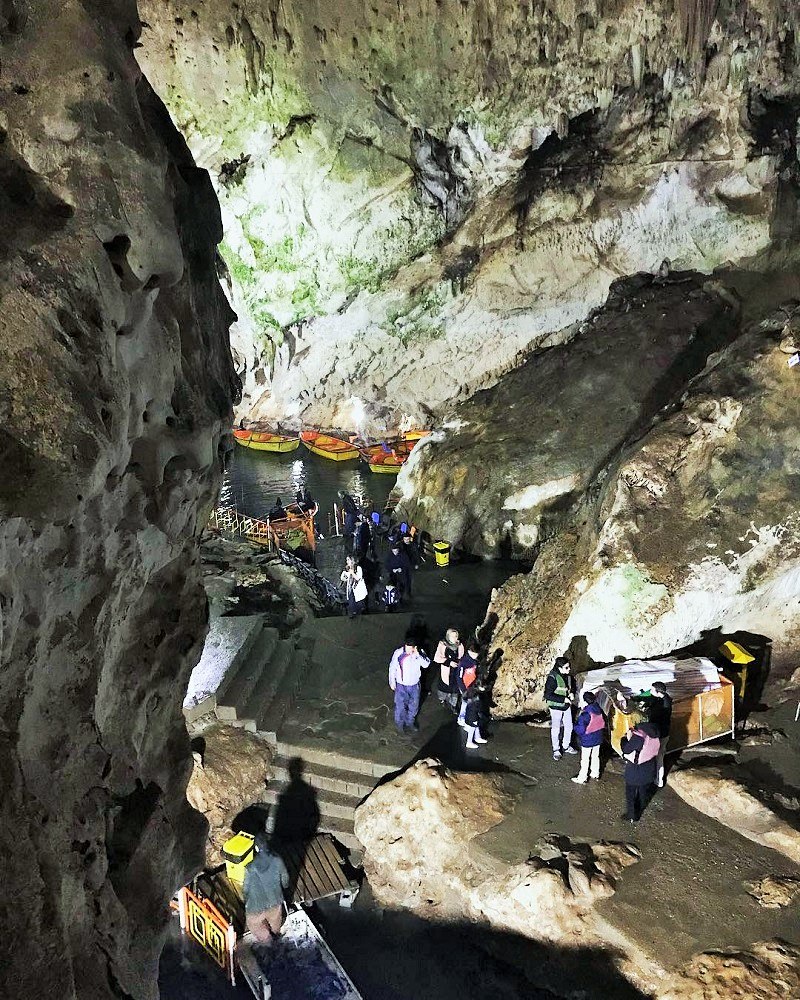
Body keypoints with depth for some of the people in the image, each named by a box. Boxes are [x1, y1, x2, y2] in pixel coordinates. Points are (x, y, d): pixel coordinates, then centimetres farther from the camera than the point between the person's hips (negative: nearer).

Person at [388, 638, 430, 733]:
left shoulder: (419, 653, -17)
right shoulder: (398, 653, -20)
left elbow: (426, 664, -30)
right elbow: (392, 667, -7)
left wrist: (418, 655, -40)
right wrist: (392, 682, -3)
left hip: (415, 685, 2)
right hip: (401, 685, -2)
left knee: (413, 705, 20)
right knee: (400, 706, 7)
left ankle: (410, 722, 46)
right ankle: (400, 724, 34)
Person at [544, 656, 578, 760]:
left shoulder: (568, 676, -7)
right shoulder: (552, 678, -27)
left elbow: (573, 684, 15)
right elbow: (548, 695, -27)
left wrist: (572, 693, -6)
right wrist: (563, 699, -26)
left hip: (567, 706, 7)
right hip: (556, 707, -6)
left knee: (569, 727, 19)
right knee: (556, 729, 8)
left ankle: (566, 746, 39)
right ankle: (556, 750, 25)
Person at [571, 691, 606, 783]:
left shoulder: (585, 715, -29)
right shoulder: (599, 711, -9)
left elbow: (580, 730, -25)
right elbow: (603, 724, 4)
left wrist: (576, 725, -7)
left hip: (587, 741, -6)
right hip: (598, 739, 7)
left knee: (585, 759, 7)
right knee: (595, 757, 23)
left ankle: (582, 778, 18)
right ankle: (595, 774, 38)